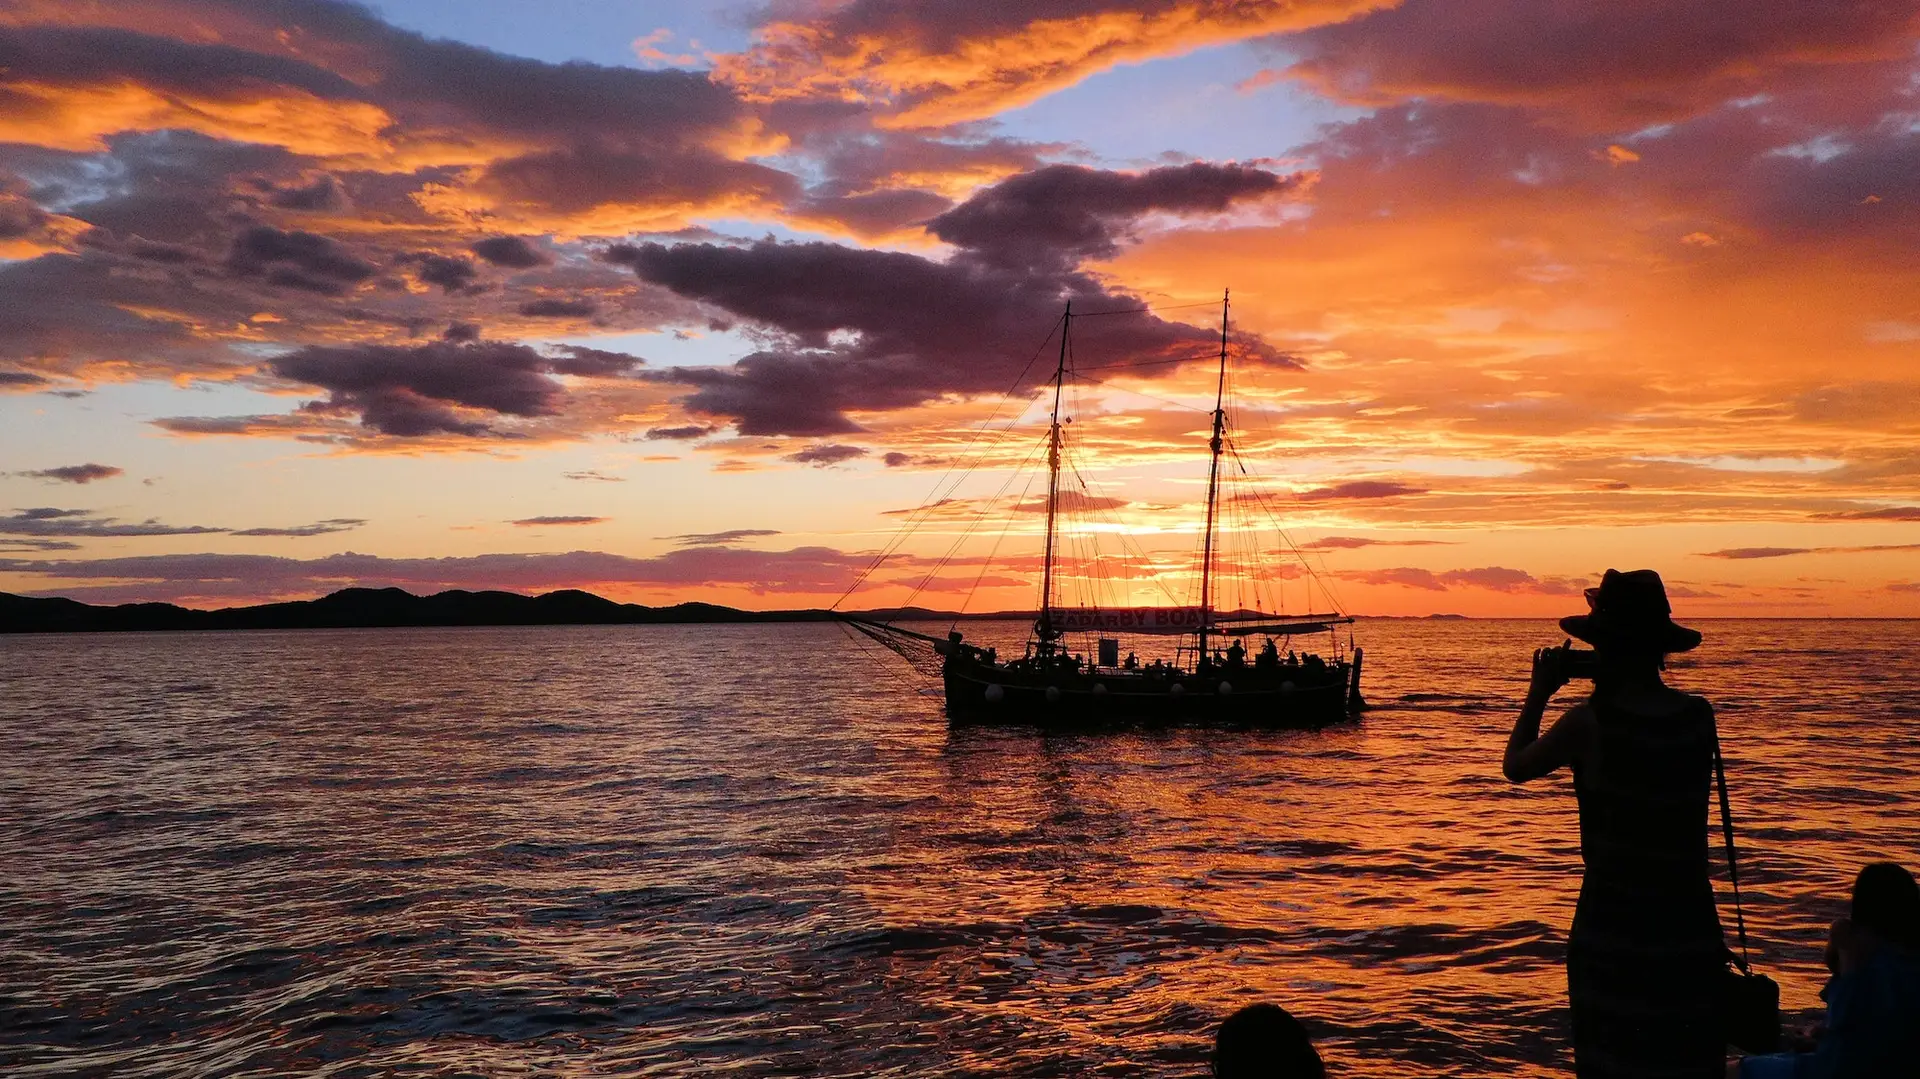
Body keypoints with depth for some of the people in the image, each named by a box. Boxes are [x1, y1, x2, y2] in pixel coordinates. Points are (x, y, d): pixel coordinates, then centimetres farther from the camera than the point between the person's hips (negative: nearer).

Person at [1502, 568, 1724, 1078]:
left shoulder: (1591, 720, -14)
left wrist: (1539, 693, 11)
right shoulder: (1699, 716, -1)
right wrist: (1615, 695, 16)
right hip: (1689, 922, 4)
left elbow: (1516, 765, 2)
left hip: (1613, 924, -4)